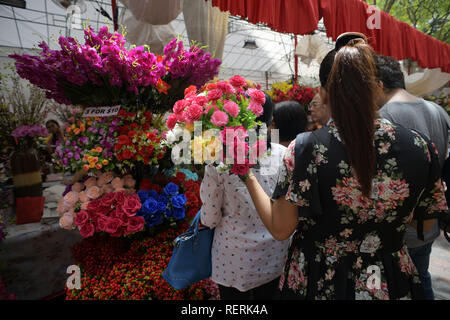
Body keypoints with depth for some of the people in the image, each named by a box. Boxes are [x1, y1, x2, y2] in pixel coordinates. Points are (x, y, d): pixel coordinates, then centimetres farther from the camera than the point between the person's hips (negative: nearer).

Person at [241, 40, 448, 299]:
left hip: (319, 285, -2)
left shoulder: (307, 148, -24)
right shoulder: (420, 146, -13)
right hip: (390, 285, 3)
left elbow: (280, 229, -18)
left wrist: (248, 175, -8)